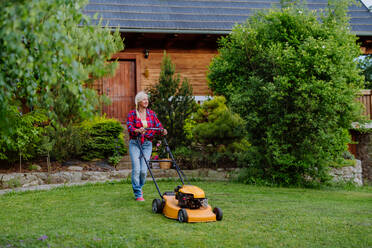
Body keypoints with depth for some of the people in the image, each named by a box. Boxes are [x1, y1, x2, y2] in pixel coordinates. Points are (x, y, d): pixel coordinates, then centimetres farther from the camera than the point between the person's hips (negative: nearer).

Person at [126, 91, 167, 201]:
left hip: (147, 144, 2)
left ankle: (139, 187, 25)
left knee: (143, 170, -5)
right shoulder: (132, 114, 0)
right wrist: (138, 130, -33)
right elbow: (129, 127, -13)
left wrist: (162, 130, -19)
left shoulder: (151, 113, 8)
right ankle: (138, 194, 0)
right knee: (136, 169, -11)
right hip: (135, 143, -2)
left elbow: (158, 126, 3)